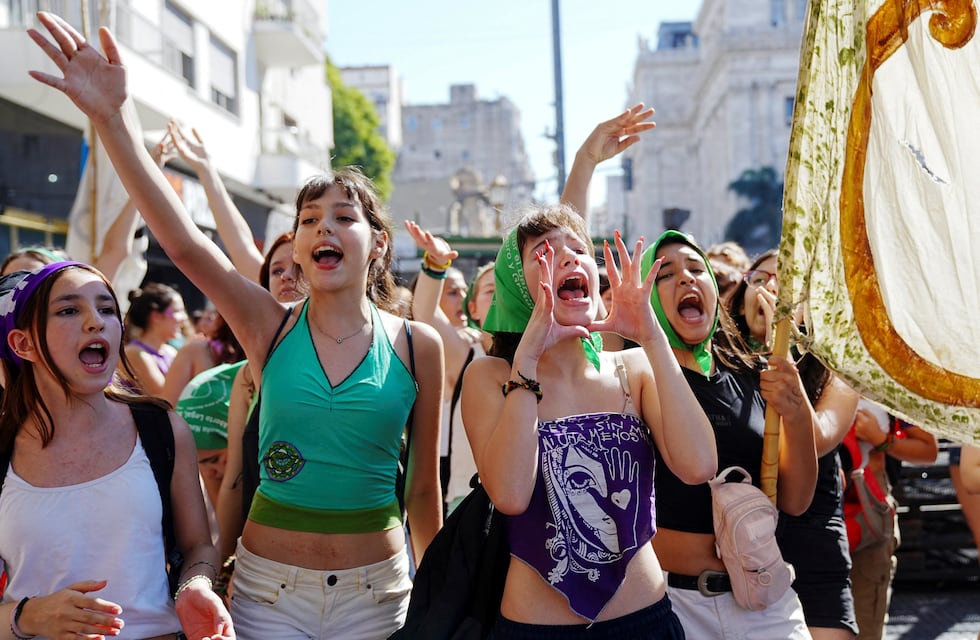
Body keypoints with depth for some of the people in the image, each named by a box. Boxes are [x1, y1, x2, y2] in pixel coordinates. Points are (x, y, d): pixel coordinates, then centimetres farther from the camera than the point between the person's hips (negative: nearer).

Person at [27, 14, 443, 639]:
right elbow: (185, 242, -18)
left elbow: (424, 484, 5)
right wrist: (113, 117, -28)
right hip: (268, 589, 0)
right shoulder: (272, 327, -3)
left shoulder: (417, 345, -3)